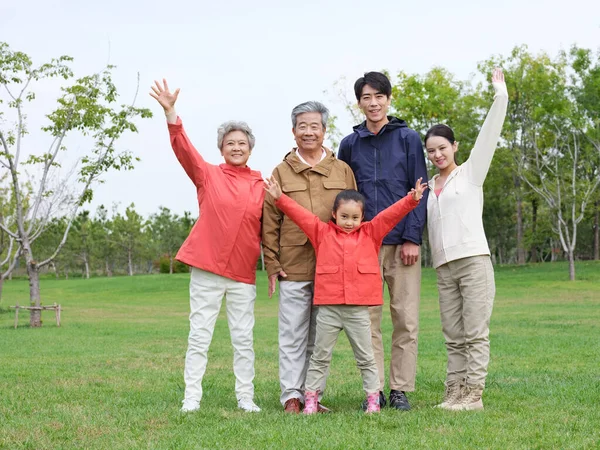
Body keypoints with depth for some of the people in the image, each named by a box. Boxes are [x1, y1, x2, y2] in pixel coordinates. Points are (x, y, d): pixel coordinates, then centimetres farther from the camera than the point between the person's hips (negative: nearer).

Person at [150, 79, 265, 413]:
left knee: (244, 338, 7)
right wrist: (170, 113, -25)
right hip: (207, 266, -1)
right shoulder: (208, 175, 3)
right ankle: (192, 399, 7)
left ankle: (246, 398, 15)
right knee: (199, 336, 2)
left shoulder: (261, 185, 6)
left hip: (243, 272, 2)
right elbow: (184, 148, -11)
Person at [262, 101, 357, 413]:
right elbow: (269, 223, 4)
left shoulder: (343, 171, 10)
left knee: (322, 335, 7)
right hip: (293, 267, -1)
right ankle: (292, 395, 8)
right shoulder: (282, 172, 7)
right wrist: (272, 265, -2)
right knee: (293, 334, 2)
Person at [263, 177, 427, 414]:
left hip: (359, 308, 0)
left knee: (366, 357, 9)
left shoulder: (370, 233, 9)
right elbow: (302, 215, 4)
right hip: (328, 308, 0)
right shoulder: (323, 233, 8)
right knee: (320, 357, 7)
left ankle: (373, 399, 16)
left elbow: (391, 214, 3)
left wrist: (412, 199, -7)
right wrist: (280, 198, -4)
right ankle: (310, 399, 13)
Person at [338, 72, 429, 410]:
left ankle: (400, 389, 6)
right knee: (368, 319, 1)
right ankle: (375, 390, 7)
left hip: (401, 242, -1)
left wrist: (412, 238, -8)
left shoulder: (409, 138, 5)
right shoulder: (350, 144, 11)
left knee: (406, 319, -1)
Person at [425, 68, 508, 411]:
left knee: (476, 333, -6)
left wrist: (501, 97, -2)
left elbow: (490, 135, 0)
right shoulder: (428, 187, 19)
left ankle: (473, 394, -5)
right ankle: (454, 393, 7)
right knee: (453, 337, 5)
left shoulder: (471, 173, 7)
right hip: (444, 267, 5)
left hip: (474, 260, -5)